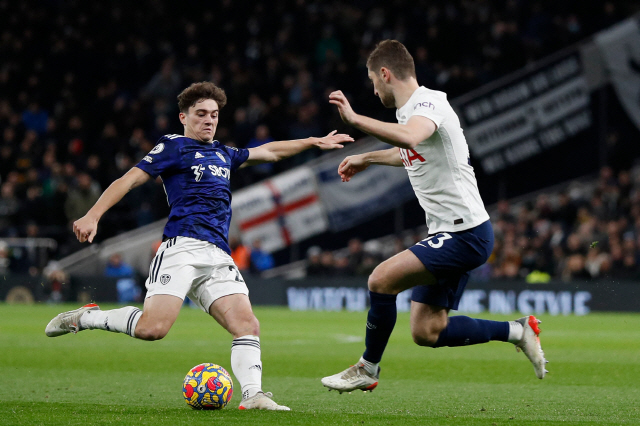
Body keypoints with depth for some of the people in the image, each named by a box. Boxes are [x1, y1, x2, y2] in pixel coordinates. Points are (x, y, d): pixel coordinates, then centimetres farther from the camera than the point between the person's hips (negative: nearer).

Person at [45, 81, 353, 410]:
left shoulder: (224, 155, 27)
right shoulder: (173, 147, 8)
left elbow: (270, 151, 42)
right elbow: (128, 180, 1)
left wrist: (314, 142, 42)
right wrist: (93, 216, -12)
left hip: (219, 258, 7)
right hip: (182, 247, -7)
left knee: (247, 326, -11)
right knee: (153, 328, -22)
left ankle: (252, 395, -15)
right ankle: (85, 318, -3)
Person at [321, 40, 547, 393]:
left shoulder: (428, 103, -15)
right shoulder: (410, 110, 15)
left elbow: (410, 137, -41)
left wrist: (355, 119, -39)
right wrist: (366, 159, 47)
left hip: (465, 234, -10)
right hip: (451, 234, 10)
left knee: (381, 280, -18)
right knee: (426, 332, 6)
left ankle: (367, 370, -2)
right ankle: (517, 331, 17)